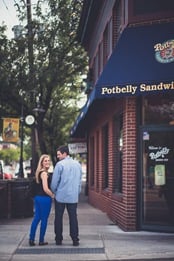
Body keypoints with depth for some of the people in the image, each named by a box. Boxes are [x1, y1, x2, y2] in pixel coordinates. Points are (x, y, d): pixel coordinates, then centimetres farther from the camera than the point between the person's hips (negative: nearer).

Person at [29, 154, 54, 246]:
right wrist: (53, 195, -6)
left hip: (37, 197, 8)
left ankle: (31, 239, 9)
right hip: (45, 198, -8)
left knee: (36, 218, 10)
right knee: (44, 219, 2)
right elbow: (46, 189, -20)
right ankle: (41, 241, 10)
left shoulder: (39, 172, 13)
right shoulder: (44, 173, -15)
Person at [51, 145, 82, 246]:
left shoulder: (60, 164, -9)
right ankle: (75, 240, 4)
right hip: (73, 196, 4)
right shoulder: (78, 164, 8)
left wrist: (54, 191, 10)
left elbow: (54, 181, -7)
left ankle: (58, 239, 10)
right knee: (73, 217, 6)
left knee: (58, 218, 7)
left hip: (61, 196, -4)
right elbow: (80, 181, 14)